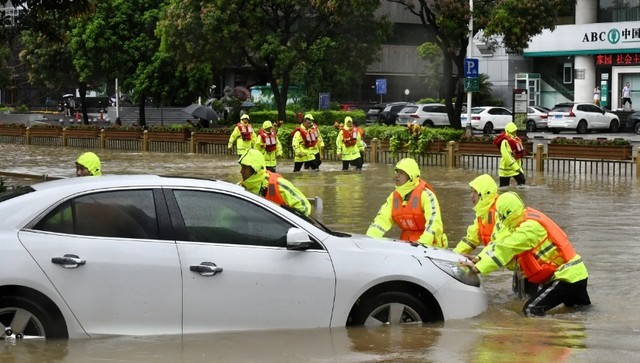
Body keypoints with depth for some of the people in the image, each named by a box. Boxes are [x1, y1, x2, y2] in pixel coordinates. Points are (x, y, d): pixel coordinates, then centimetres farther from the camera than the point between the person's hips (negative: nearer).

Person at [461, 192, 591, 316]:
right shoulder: (526, 221, 7)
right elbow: (500, 242, 6)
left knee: (531, 310, -15)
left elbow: (505, 249, -24)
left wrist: (478, 268, -24)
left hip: (567, 276, -10)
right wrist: (478, 259, -3)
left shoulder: (530, 227, -22)